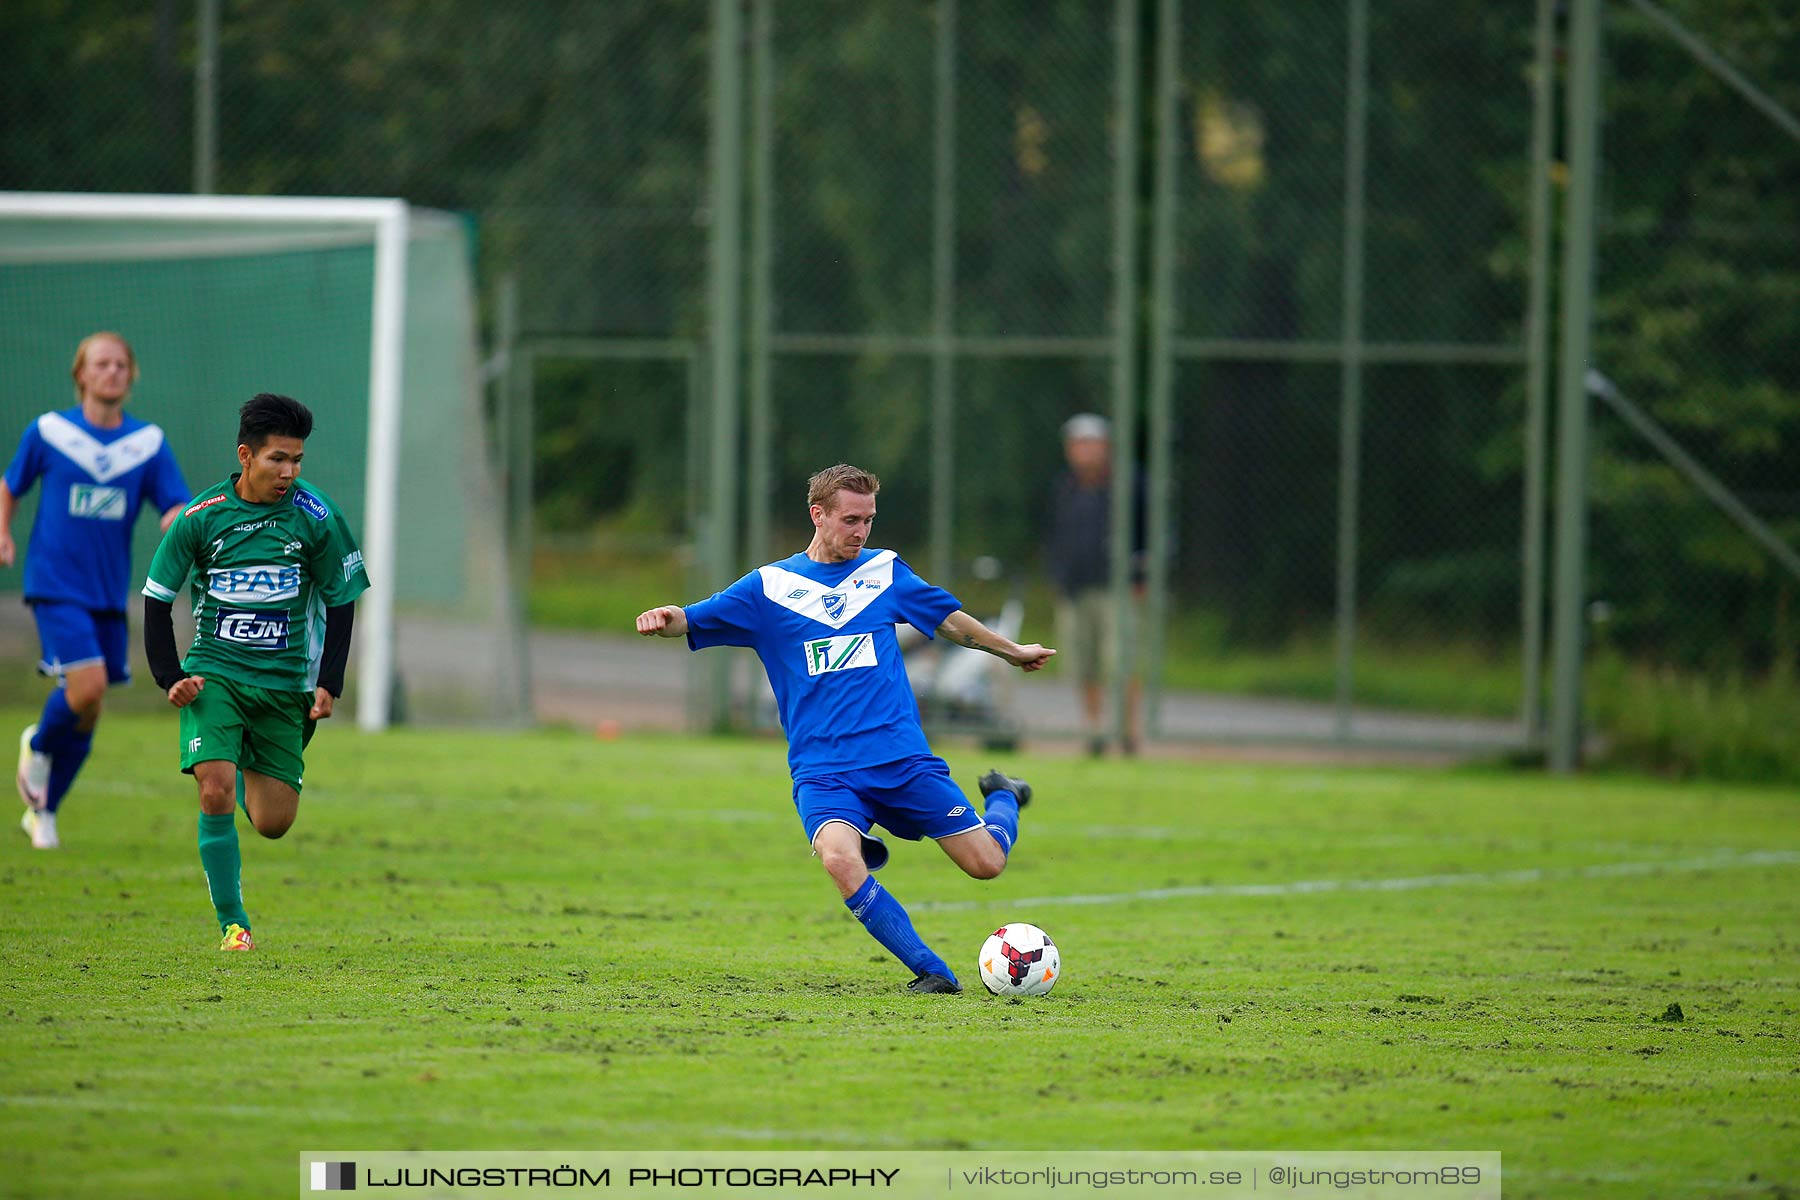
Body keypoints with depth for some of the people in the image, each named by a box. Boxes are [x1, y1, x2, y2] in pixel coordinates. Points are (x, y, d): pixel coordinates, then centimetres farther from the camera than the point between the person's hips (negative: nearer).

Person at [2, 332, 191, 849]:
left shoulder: (148, 442, 3)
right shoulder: (49, 431, -2)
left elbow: (177, 510, -1)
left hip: (109, 592, 3)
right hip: (56, 586, -3)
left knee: (86, 717, 6)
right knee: (87, 687, -21)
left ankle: (43, 812, 24)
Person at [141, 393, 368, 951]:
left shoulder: (315, 517, -6)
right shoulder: (200, 518, -7)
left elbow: (341, 600, 4)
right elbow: (156, 598, 2)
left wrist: (328, 685, -4)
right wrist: (172, 678, -8)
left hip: (283, 682, 1)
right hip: (214, 671, -1)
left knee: (273, 823, 2)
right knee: (215, 793, -21)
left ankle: (246, 767, 38)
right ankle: (232, 924, -11)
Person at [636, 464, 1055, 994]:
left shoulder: (884, 570, 10)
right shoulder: (769, 586, 4)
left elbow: (949, 619, 25)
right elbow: (691, 621, -2)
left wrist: (1013, 651, 37)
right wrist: (664, 618, -25)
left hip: (902, 759, 2)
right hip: (822, 769, -2)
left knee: (985, 862, -3)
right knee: (839, 860, -31)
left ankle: (1003, 799, 33)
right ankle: (931, 972, -18)